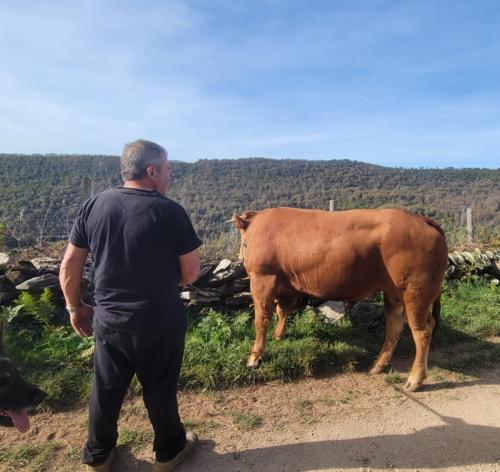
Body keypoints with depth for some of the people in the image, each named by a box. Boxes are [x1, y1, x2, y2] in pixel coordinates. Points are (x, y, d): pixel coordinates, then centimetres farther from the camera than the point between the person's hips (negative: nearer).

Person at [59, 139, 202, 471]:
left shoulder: (94, 205, -4)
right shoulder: (170, 211, -16)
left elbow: (69, 266, 1)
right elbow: (192, 273, -10)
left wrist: (75, 308, 14)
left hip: (107, 319, 4)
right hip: (160, 322, -3)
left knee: (105, 390, 23)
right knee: (160, 390, 17)